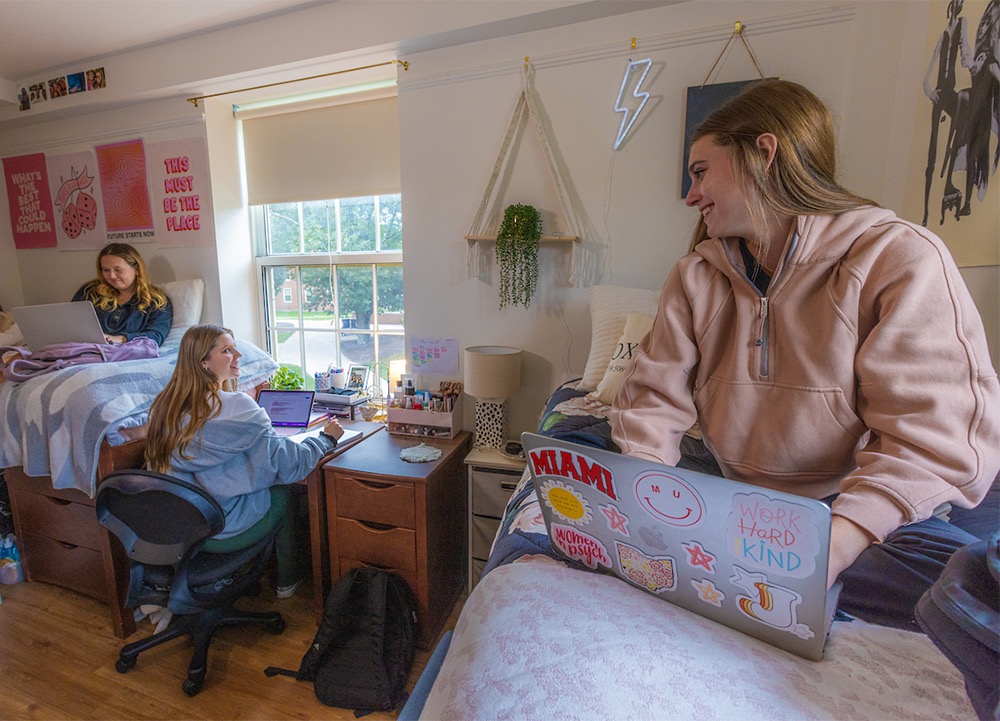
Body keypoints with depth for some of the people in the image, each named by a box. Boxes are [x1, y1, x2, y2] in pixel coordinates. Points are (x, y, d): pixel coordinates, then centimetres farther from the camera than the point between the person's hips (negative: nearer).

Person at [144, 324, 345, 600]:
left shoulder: (165, 405, -1)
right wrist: (327, 437, -6)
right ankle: (289, 579, 31)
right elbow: (289, 465, -21)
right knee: (287, 491, 17)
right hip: (221, 532, -7)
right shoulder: (235, 406, -23)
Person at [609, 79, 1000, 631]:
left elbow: (936, 437, -18)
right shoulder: (695, 276, 3)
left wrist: (834, 540, -34)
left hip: (857, 510, -2)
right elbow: (654, 398, -3)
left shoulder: (900, 258, -11)